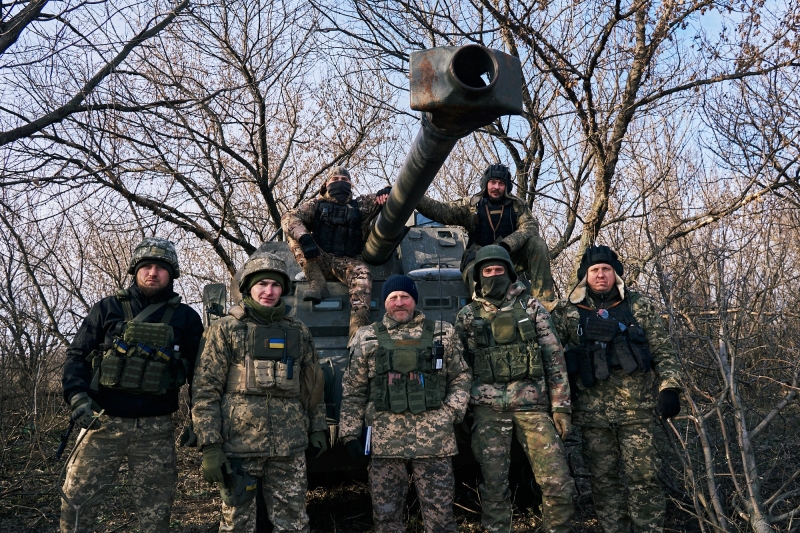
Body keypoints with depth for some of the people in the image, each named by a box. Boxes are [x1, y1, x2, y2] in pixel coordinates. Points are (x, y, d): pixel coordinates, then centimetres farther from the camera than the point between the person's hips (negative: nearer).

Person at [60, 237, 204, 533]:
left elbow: (199, 372, 8)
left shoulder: (186, 318, 6)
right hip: (103, 421, 0)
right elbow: (77, 355, 5)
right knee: (77, 499, 4)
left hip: (155, 429, 0)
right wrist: (78, 396, -11)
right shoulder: (108, 309, 6)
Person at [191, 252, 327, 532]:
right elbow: (205, 391, -5)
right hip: (239, 445, -2)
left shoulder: (299, 332, 9)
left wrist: (317, 429, 12)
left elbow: (313, 386, 16)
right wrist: (210, 446, -11)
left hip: (290, 447, 3)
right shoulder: (226, 330, -1)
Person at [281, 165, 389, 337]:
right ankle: (317, 284, -27)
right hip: (320, 260, 1)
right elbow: (289, 217, -7)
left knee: (362, 274, -33)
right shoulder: (317, 204, 11)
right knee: (295, 235, -19)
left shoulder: (361, 205, 14)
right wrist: (305, 237, -28)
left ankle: (357, 331, -45)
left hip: (348, 261, -1)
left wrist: (386, 192, -16)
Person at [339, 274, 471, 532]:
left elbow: (460, 377, 11)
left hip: (434, 438, 0)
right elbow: (353, 391, 8)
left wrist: (452, 412, -3)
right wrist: (350, 432, 2)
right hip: (386, 439, 1)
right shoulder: (367, 339, 6)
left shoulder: (442, 334, 7)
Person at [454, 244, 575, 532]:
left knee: (558, 485, -3)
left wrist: (561, 407, -1)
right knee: (494, 486, 5)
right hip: (489, 410, 0)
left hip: (533, 405, 0)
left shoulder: (531, 308, 7)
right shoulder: (467, 316, 8)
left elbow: (555, 359, 5)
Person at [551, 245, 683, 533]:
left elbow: (663, 351, 7)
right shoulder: (566, 312, 4)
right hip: (592, 412, 1)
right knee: (604, 479, 9)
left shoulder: (641, 307, 6)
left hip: (636, 410, 0)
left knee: (644, 476, 3)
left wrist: (670, 387, -5)